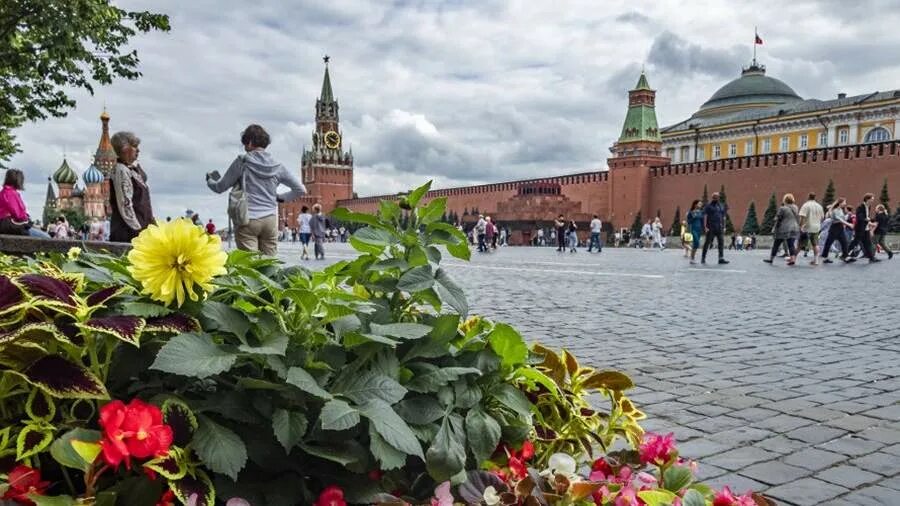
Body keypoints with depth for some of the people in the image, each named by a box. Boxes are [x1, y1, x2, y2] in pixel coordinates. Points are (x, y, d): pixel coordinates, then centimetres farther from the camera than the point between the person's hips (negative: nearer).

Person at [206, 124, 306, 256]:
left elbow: (221, 187, 7)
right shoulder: (277, 166, 8)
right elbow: (301, 189, 10)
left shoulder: (242, 162, -1)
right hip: (270, 220, 3)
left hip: (248, 220, -3)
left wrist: (209, 180, 28)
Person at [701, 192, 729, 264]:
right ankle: (703, 258, 8)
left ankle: (721, 258, -6)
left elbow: (723, 217, 19)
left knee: (721, 242, -4)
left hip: (720, 228, 5)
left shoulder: (721, 206, 16)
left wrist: (724, 227, 11)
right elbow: (705, 216, -5)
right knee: (707, 242, 0)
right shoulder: (708, 206, 1)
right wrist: (705, 226, -15)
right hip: (711, 228, -5)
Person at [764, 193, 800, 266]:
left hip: (783, 230, -5)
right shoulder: (796, 208, 8)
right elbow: (798, 219, 13)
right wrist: (797, 227, 20)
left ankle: (771, 258, 13)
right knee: (791, 244, 5)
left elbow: (778, 220, -8)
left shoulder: (782, 209, -11)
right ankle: (793, 259, -8)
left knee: (776, 244, 5)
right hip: (794, 229, 5)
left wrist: (774, 229, -2)